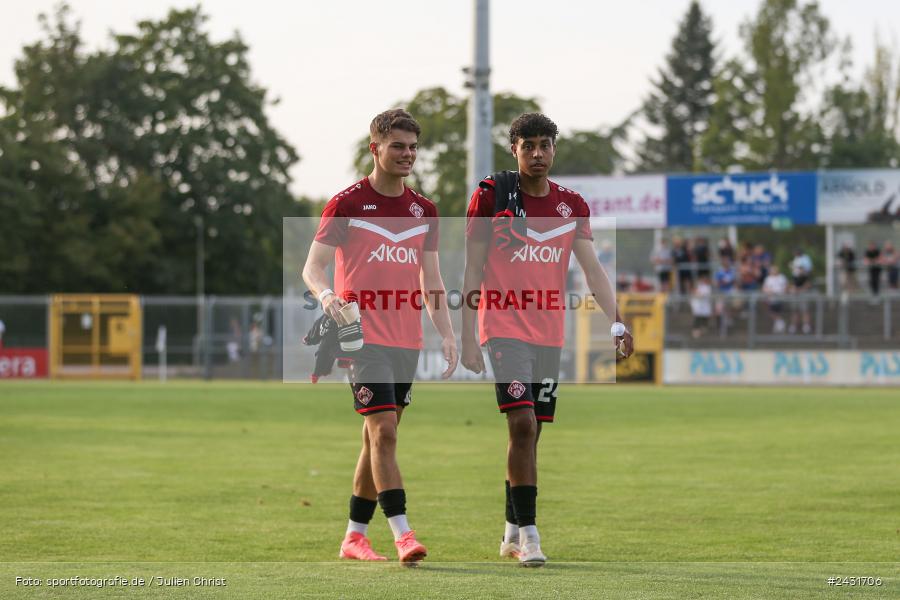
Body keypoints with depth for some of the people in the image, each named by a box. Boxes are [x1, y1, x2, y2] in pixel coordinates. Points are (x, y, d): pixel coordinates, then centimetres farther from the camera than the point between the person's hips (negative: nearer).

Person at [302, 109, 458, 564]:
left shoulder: (424, 210, 12)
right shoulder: (347, 204, -4)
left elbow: (430, 279, 16)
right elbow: (312, 267, -6)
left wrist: (446, 334, 6)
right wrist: (326, 295, -27)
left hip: (407, 340, 6)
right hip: (363, 335, -6)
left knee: (378, 438, 10)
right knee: (383, 431, -16)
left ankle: (355, 536, 18)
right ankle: (402, 535, -19)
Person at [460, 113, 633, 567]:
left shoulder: (572, 206, 8)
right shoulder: (491, 195, -3)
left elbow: (592, 269, 4)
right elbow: (473, 269, -2)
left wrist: (616, 321, -11)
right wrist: (467, 337, -5)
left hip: (549, 333, 5)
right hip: (505, 329, -5)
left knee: (531, 432, 9)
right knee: (523, 424, -16)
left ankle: (512, 531, 20)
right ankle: (527, 532, -12)